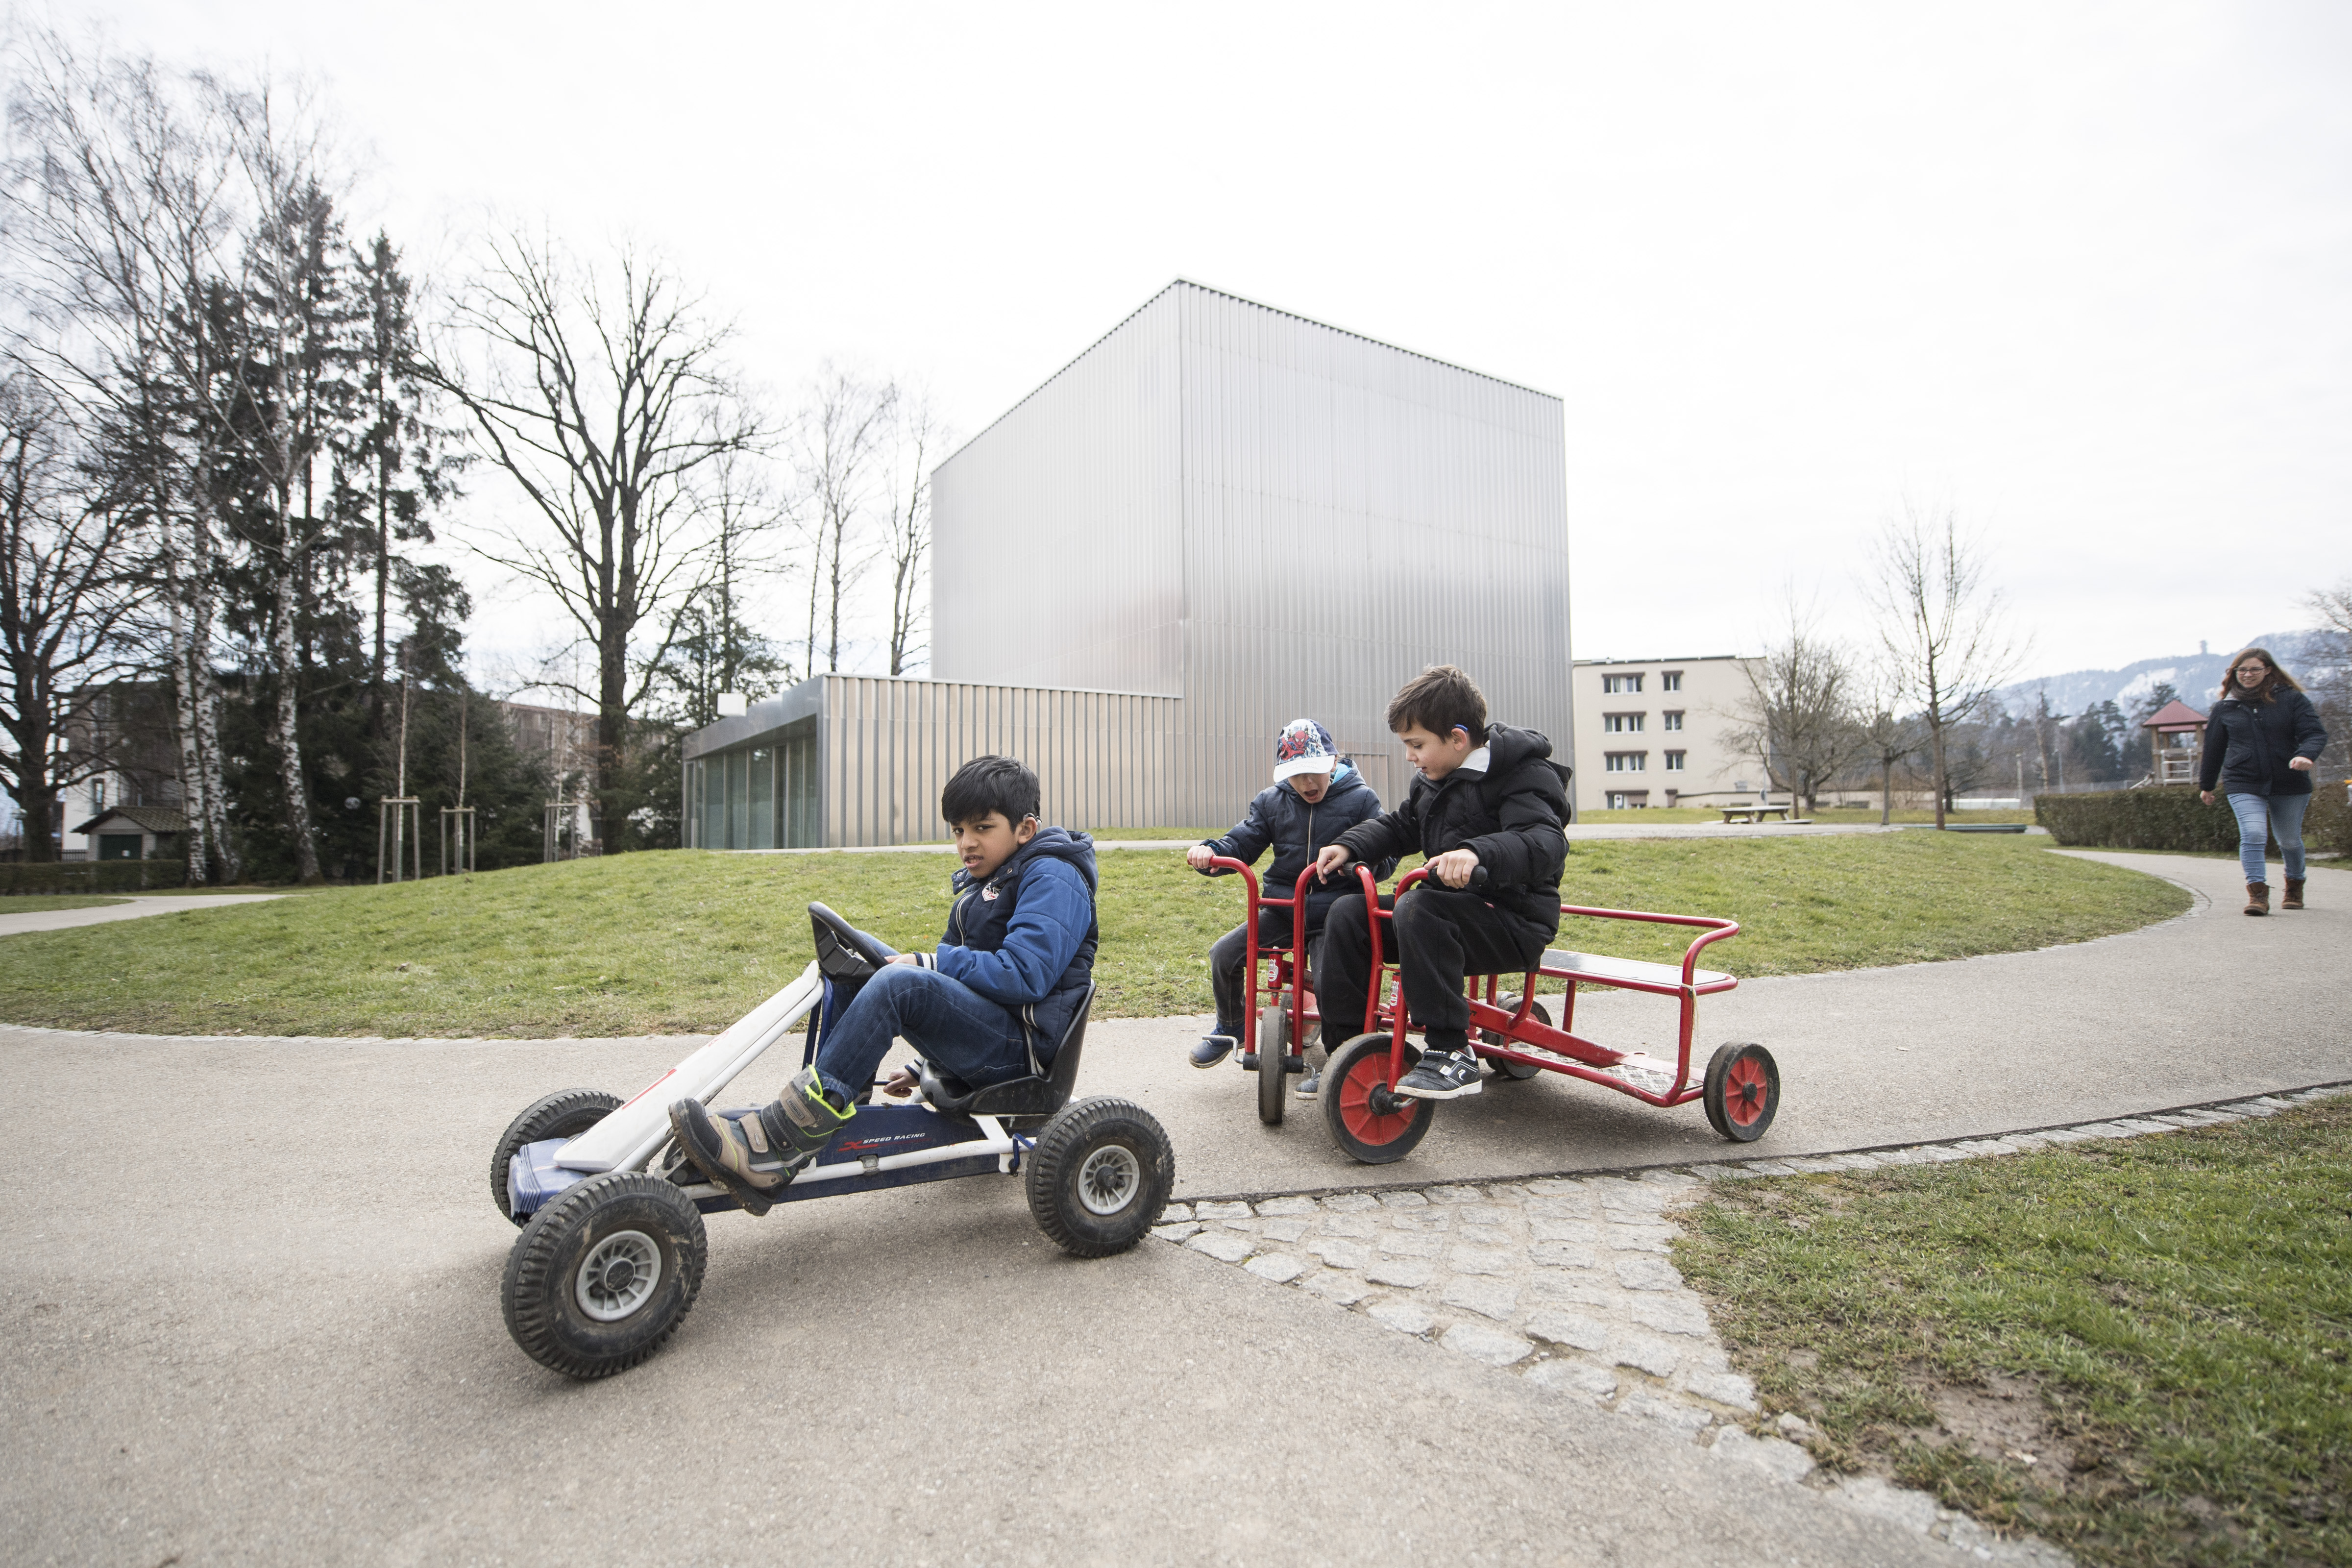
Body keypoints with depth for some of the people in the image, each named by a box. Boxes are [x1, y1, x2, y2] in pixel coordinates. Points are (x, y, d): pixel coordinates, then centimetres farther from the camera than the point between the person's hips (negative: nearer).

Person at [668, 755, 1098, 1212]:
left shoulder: (1054, 879, -9)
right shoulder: (983, 883, 20)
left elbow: (1025, 975, -22)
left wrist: (928, 964, -17)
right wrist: (929, 1064, 19)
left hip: (1021, 1046, -9)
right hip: (978, 1023, 9)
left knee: (900, 983, -33)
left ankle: (772, 1152, -33)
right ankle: (826, 1105, -9)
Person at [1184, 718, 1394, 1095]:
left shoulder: (1361, 798, -1)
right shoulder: (1272, 801, 9)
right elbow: (1241, 843, 5)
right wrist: (1209, 851, -17)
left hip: (1334, 912, -4)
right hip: (1282, 906, 4)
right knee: (1224, 954, -12)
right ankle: (1230, 1027, 16)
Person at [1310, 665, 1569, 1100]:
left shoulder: (1525, 775, -13)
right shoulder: (1434, 778, 13)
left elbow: (1546, 843, -30)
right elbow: (1399, 826, 25)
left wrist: (1479, 852, -49)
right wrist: (1348, 846, 7)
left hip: (1514, 921, -9)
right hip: (1450, 904, 9)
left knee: (1418, 910, -35)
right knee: (1349, 912, -4)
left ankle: (1452, 1054, -29)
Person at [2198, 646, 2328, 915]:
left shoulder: (2292, 699, 1)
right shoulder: (2225, 708, 5)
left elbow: (2315, 733, -7)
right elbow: (2213, 749, 14)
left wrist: (2306, 755, -30)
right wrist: (2206, 785, 20)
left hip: (2290, 784, 0)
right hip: (2244, 784, 0)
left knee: (2290, 840, 14)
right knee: (2253, 834, -18)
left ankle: (2295, 886, 37)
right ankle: (2258, 893, -17)